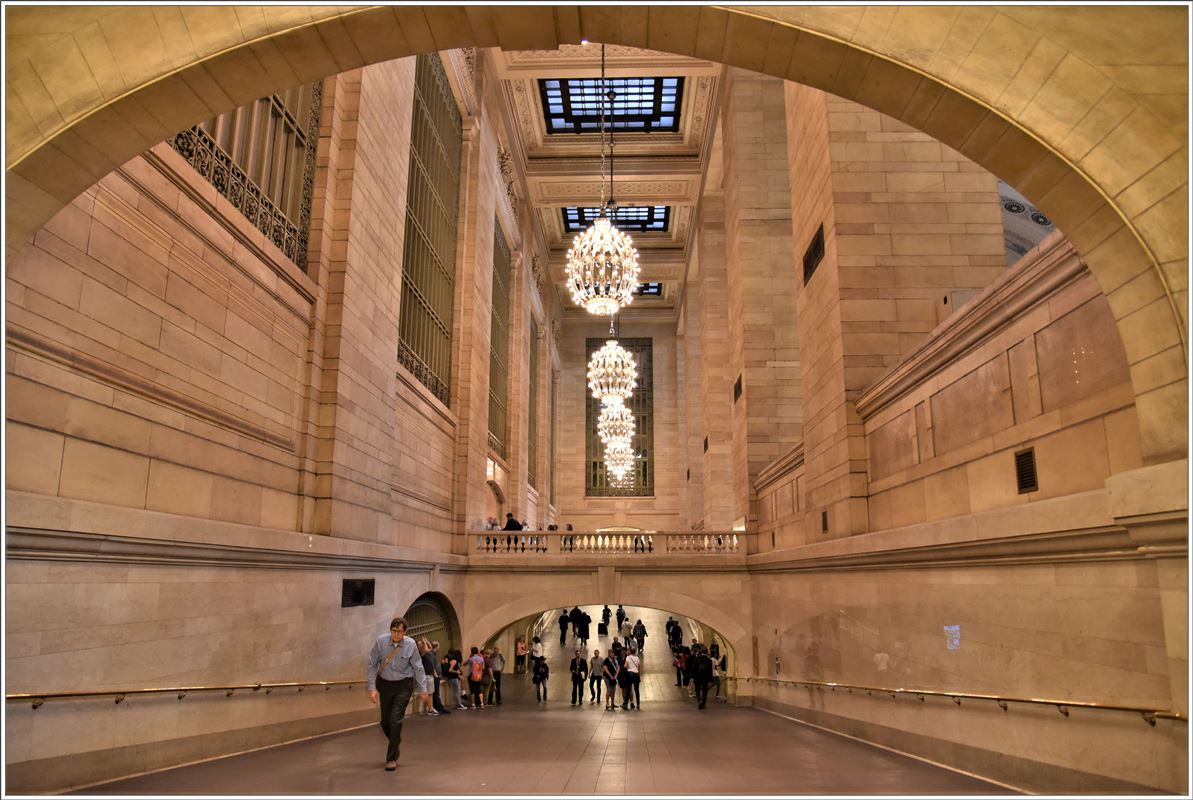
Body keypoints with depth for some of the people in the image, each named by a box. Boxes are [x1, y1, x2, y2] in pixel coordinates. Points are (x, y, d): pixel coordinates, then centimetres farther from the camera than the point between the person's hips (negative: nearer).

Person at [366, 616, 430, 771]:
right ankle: (396, 743, 42)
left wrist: (423, 689, -5)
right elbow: (372, 665, -7)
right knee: (385, 722, 10)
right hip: (385, 684, 2)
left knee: (395, 720, -9)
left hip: (403, 685, -2)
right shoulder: (380, 641, -15)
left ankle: (391, 758, 7)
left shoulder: (411, 645, -15)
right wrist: (372, 688, -11)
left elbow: (418, 668, -6)